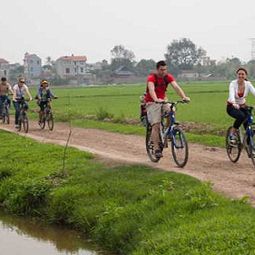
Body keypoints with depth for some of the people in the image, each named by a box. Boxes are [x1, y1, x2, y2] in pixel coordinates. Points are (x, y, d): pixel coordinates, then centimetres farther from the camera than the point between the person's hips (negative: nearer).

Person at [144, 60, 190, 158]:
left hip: (163, 101, 4)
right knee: (156, 125, -15)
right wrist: (156, 99, -57)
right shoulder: (151, 78, -19)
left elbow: (176, 87, -20)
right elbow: (151, 89, -37)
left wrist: (184, 97, -37)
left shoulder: (168, 77, -6)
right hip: (152, 103, -4)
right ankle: (156, 149, -14)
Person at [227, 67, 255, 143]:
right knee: (241, 116, -34)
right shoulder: (233, 83, -19)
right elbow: (232, 94, -37)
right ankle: (232, 133, -15)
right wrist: (234, 103, -58)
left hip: (242, 106, 4)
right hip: (232, 107, -4)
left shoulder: (248, 84, -10)